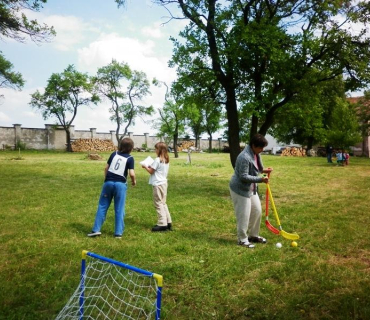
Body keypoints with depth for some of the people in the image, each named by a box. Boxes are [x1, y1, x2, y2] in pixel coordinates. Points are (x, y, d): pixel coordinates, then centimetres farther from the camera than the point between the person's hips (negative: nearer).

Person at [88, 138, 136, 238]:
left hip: (109, 182, 3)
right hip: (120, 184, -3)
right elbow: (131, 174, -12)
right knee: (119, 209, 5)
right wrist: (134, 181, 7)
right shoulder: (130, 158, -5)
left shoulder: (114, 154, 7)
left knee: (102, 206, 11)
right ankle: (118, 232, 9)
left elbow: (106, 168, 8)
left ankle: (96, 229, 11)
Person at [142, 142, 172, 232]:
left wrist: (145, 166, 7)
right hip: (164, 183, 9)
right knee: (163, 203, 16)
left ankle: (162, 224, -3)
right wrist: (150, 166, 17)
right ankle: (168, 222, 19)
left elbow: (151, 171, -9)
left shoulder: (157, 160, -16)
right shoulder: (166, 160, 9)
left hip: (158, 184, -9)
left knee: (158, 203, -3)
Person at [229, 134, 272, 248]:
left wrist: (263, 170, -2)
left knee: (257, 211, 15)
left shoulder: (255, 154, 2)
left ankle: (253, 235, 31)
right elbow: (243, 176, -28)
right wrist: (260, 179, -29)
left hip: (251, 189, 10)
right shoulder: (244, 157, -28)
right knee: (243, 215, -2)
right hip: (240, 189, -10)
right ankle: (242, 239, 14)